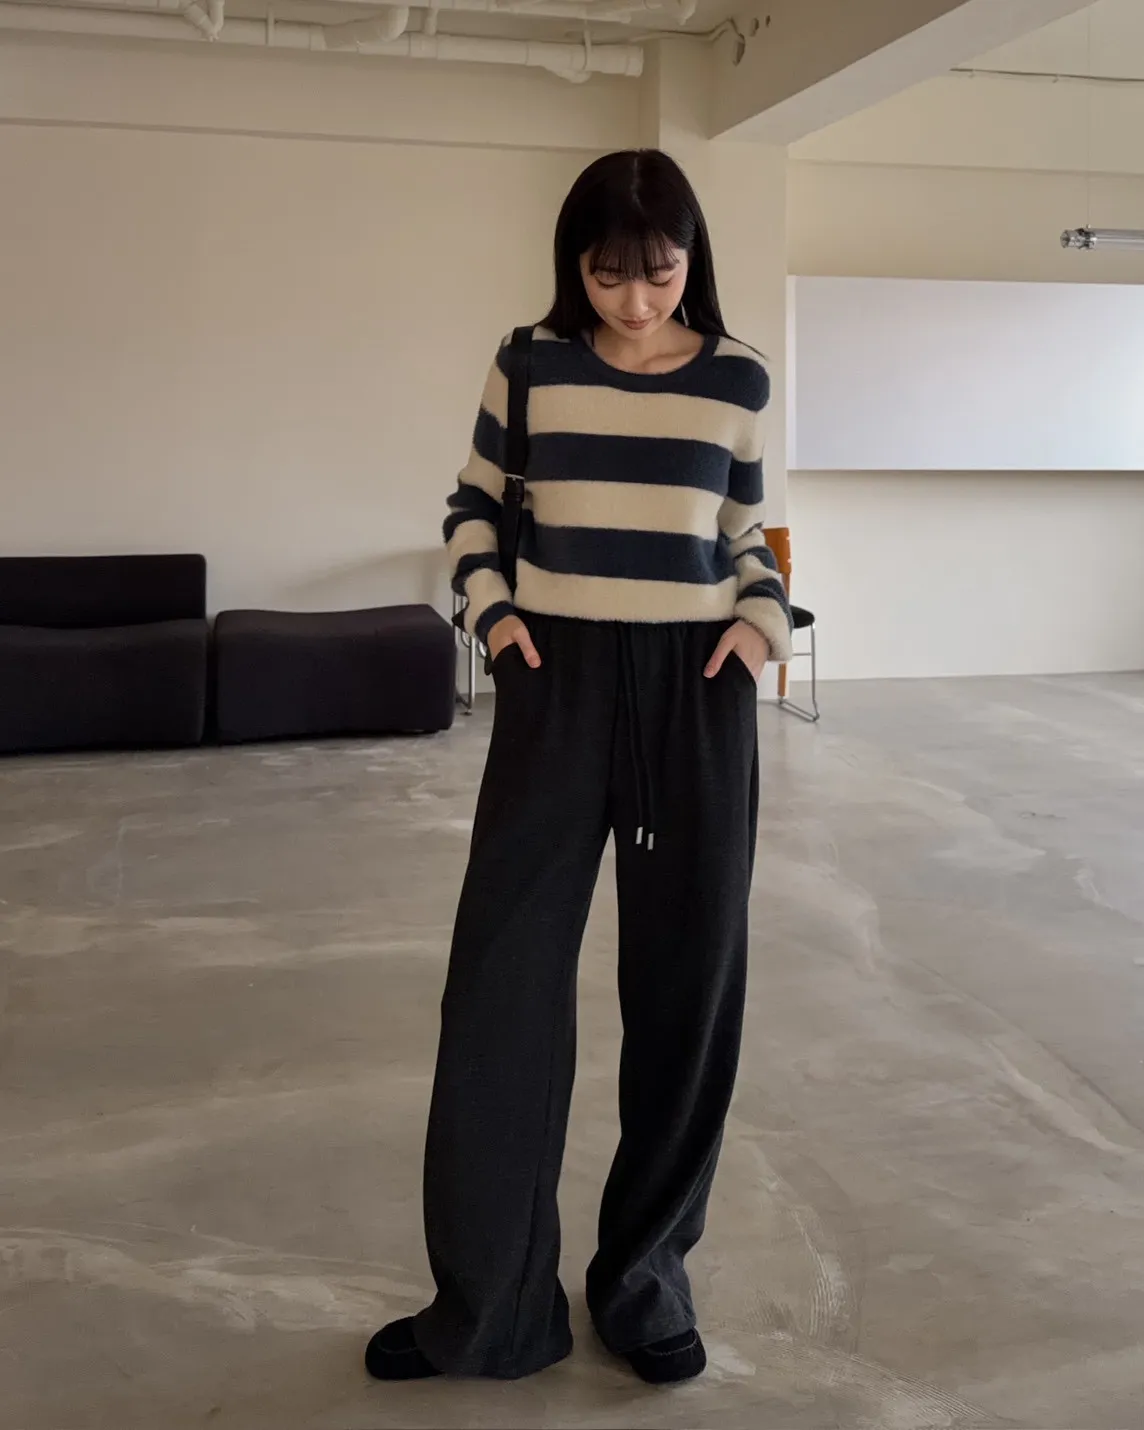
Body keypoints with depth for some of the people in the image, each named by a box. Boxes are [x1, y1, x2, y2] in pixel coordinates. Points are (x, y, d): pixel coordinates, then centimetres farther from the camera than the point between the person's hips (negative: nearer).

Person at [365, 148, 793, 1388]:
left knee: (687, 979, 5)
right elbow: (473, 509, 13)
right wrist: (491, 611, -3)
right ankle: (487, 1305, 13)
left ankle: (647, 1276, 23)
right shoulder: (532, 365, 2)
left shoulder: (737, 378, 3)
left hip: (697, 685, 1)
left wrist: (764, 618, -4)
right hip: (559, 679, 0)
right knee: (501, 977, -2)